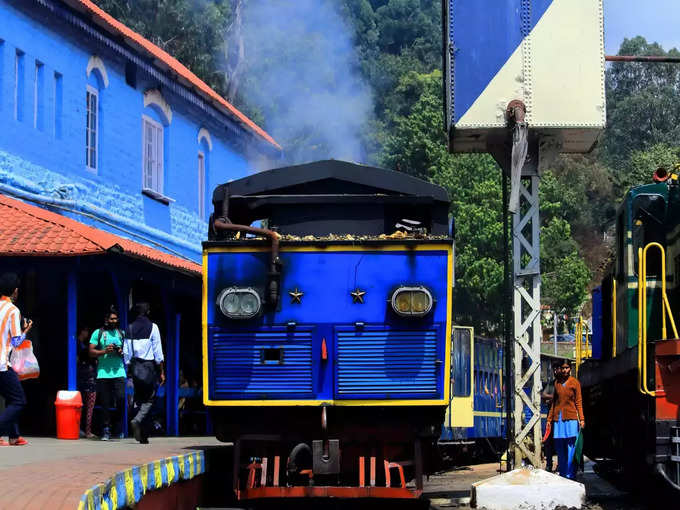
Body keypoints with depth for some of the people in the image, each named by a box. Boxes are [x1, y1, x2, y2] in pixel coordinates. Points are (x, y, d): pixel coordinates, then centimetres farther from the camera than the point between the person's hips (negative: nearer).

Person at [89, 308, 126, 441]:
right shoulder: (98, 333, 6)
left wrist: (122, 352, -3)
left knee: (121, 398, -14)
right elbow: (91, 352, 2)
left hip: (119, 371, 2)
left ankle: (118, 422, 9)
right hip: (103, 372, -2)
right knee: (105, 403, 0)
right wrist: (104, 351, -14)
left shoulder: (122, 334, 15)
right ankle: (106, 430, 7)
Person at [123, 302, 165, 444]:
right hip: (149, 366, -4)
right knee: (149, 399, 0)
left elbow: (126, 352, 6)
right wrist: (162, 372, -2)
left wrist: (129, 369, 15)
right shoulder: (152, 327, -5)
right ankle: (137, 420, -27)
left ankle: (143, 435, 11)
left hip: (135, 366, 4)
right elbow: (158, 352, -6)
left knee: (139, 399, 11)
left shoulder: (130, 328, 6)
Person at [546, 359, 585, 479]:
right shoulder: (557, 383, 12)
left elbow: (579, 402, 0)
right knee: (560, 449, 5)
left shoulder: (575, 383, 2)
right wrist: (549, 419, 16)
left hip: (571, 419, -4)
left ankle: (570, 475, -3)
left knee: (570, 448, -6)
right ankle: (562, 474, 12)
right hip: (557, 419, 4)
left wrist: (582, 419, -8)